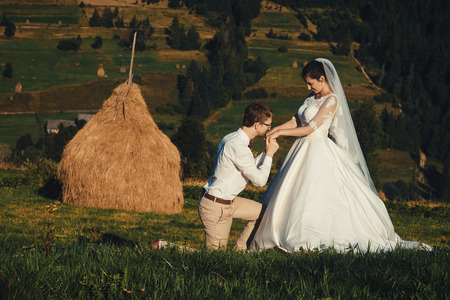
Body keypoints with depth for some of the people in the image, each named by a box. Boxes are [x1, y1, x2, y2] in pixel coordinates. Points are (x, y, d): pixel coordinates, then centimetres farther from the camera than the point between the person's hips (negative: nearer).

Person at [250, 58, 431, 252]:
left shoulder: (331, 100, -14)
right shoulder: (312, 97, 12)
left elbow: (310, 128, -19)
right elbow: (296, 121, 14)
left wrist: (280, 133, -17)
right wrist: (276, 128, -3)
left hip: (319, 151, -8)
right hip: (304, 150, 8)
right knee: (292, 197, 7)